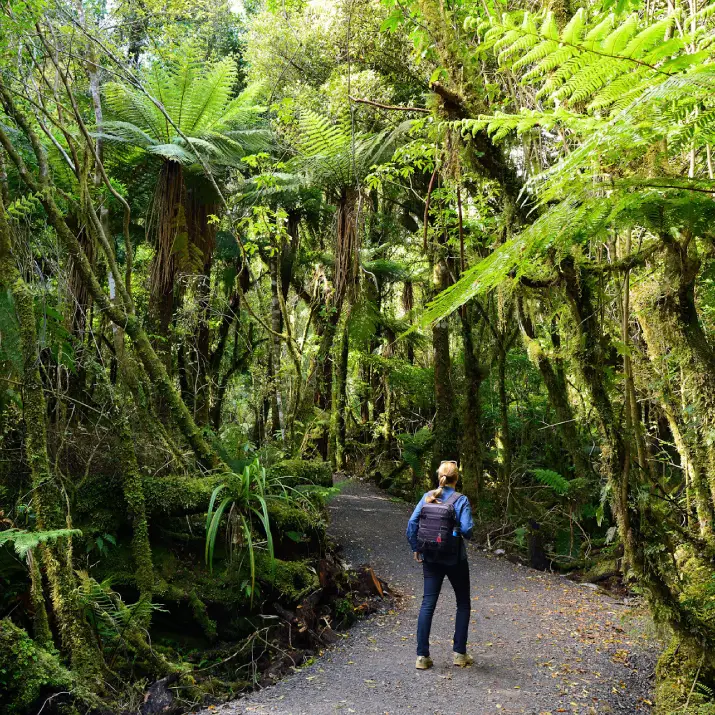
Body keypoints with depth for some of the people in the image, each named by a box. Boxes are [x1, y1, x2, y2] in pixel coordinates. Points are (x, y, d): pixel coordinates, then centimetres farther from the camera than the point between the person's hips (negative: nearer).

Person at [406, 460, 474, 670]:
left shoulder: (427, 497, -1)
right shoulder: (461, 500, -12)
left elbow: (412, 523, -4)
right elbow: (467, 530, -19)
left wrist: (416, 548, 6)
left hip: (431, 558, 3)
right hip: (455, 559, -3)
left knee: (428, 603, 6)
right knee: (463, 604, 15)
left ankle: (422, 656, 4)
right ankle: (459, 653, 16)